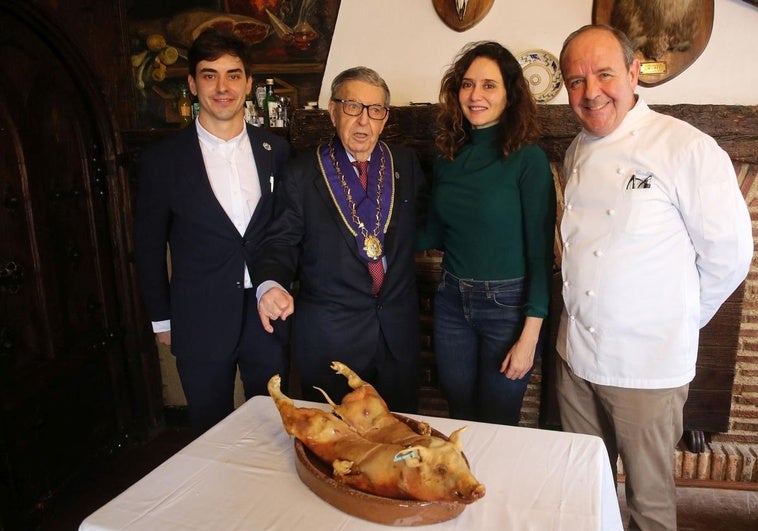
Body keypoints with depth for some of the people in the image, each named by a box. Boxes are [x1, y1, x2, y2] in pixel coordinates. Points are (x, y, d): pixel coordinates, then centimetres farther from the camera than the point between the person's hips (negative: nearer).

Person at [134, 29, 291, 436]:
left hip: (267, 312, 2)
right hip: (200, 321, -1)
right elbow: (149, 246, 2)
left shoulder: (275, 150, 1)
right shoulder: (162, 160, -5)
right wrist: (161, 319, 5)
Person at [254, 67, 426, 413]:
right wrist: (270, 284, -20)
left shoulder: (406, 163, 5)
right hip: (329, 336, -2)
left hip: (398, 332, 3)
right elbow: (283, 242, -4)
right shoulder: (303, 173, -3)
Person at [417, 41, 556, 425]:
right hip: (451, 302, 5)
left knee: (497, 426, 12)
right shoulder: (448, 157, 3)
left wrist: (529, 336, -15)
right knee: (459, 418, 19)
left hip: (508, 305, -4)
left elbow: (540, 251, -12)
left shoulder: (528, 159, -12)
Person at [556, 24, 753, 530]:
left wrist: (679, 318, -1)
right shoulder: (578, 152, 6)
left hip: (648, 367, -5)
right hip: (577, 356, 6)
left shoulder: (687, 148, -15)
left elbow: (730, 255, -10)